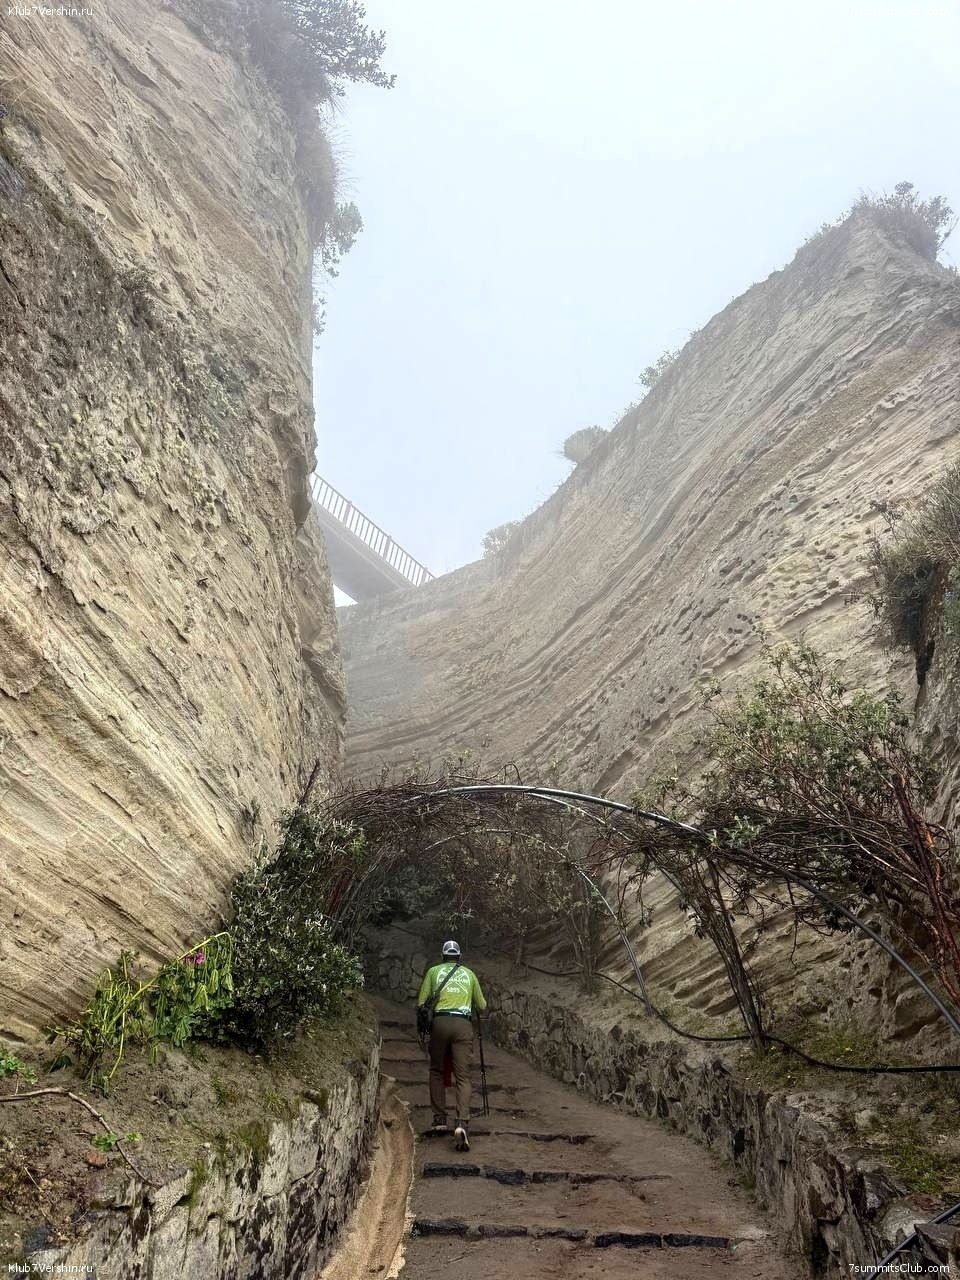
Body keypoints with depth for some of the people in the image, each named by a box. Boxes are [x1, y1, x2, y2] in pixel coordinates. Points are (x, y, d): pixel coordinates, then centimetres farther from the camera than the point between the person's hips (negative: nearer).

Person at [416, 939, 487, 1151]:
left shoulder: (434, 971, 14)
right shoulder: (469, 973, 17)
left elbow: (420, 1003, 9)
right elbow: (482, 1006, 22)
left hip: (440, 1022, 0)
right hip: (463, 1024, 0)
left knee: (437, 1071, 17)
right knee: (463, 1076, -1)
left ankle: (439, 1119, 15)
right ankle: (462, 1123, -18)